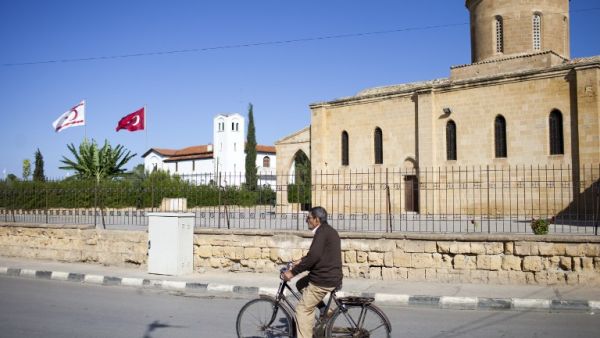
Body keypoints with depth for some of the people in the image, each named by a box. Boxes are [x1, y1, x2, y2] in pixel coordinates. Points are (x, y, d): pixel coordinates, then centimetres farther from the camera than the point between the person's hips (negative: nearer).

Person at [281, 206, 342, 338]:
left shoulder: (322, 232, -16)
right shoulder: (328, 230, 15)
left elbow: (314, 256, -26)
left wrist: (293, 272, -21)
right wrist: (301, 261, 17)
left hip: (324, 280, -10)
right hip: (332, 276, 10)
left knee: (303, 309, -5)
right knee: (301, 284, 24)